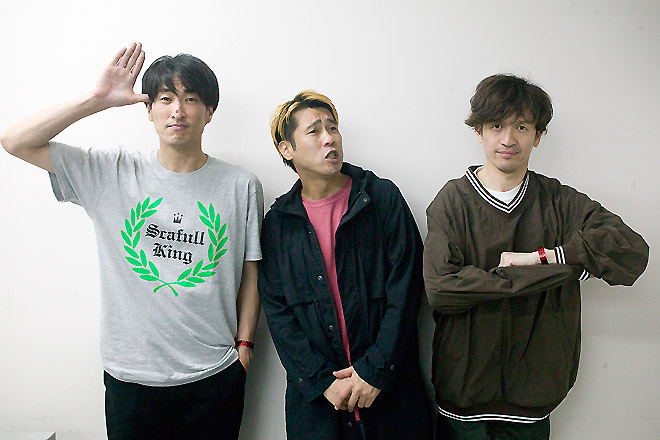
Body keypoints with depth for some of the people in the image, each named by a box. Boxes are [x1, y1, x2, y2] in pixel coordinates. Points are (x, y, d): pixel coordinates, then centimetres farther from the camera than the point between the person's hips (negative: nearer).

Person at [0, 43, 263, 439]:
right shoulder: (112, 172, -2)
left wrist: (245, 343, 2)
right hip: (131, 375, 1)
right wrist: (98, 98, -12)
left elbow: (250, 273, 2)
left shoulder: (241, 186, -3)